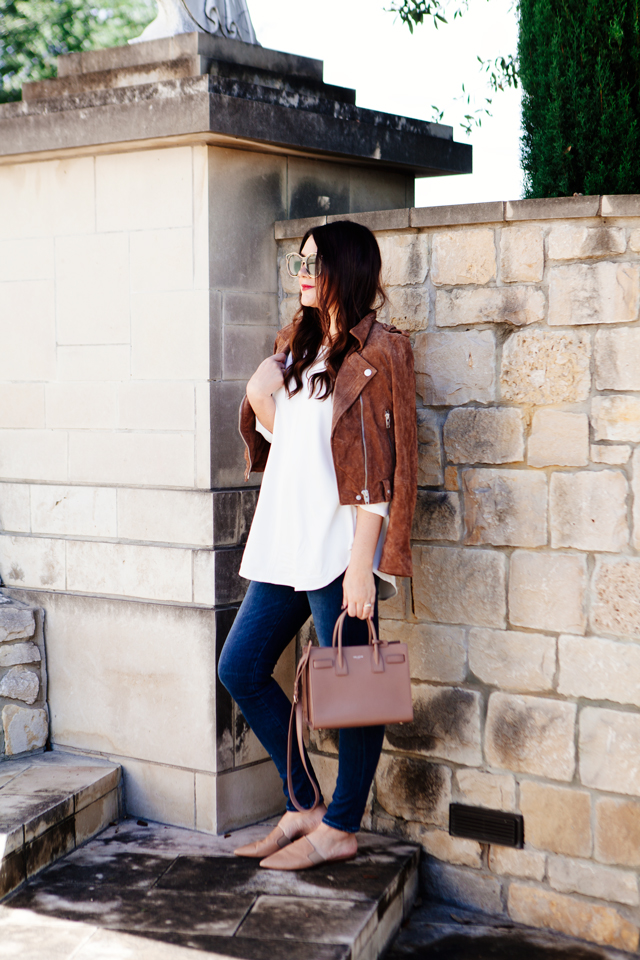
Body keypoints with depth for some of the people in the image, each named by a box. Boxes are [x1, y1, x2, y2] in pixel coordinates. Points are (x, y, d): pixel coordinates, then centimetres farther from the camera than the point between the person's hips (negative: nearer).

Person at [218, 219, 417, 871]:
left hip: (340, 546, -9)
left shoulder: (377, 352, -7)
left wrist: (362, 563, -17)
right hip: (287, 542, 9)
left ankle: (340, 829, 17)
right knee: (240, 669, 10)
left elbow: (380, 466, -12)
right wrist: (260, 398, 1)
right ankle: (304, 807, 22)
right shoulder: (299, 346, 16)